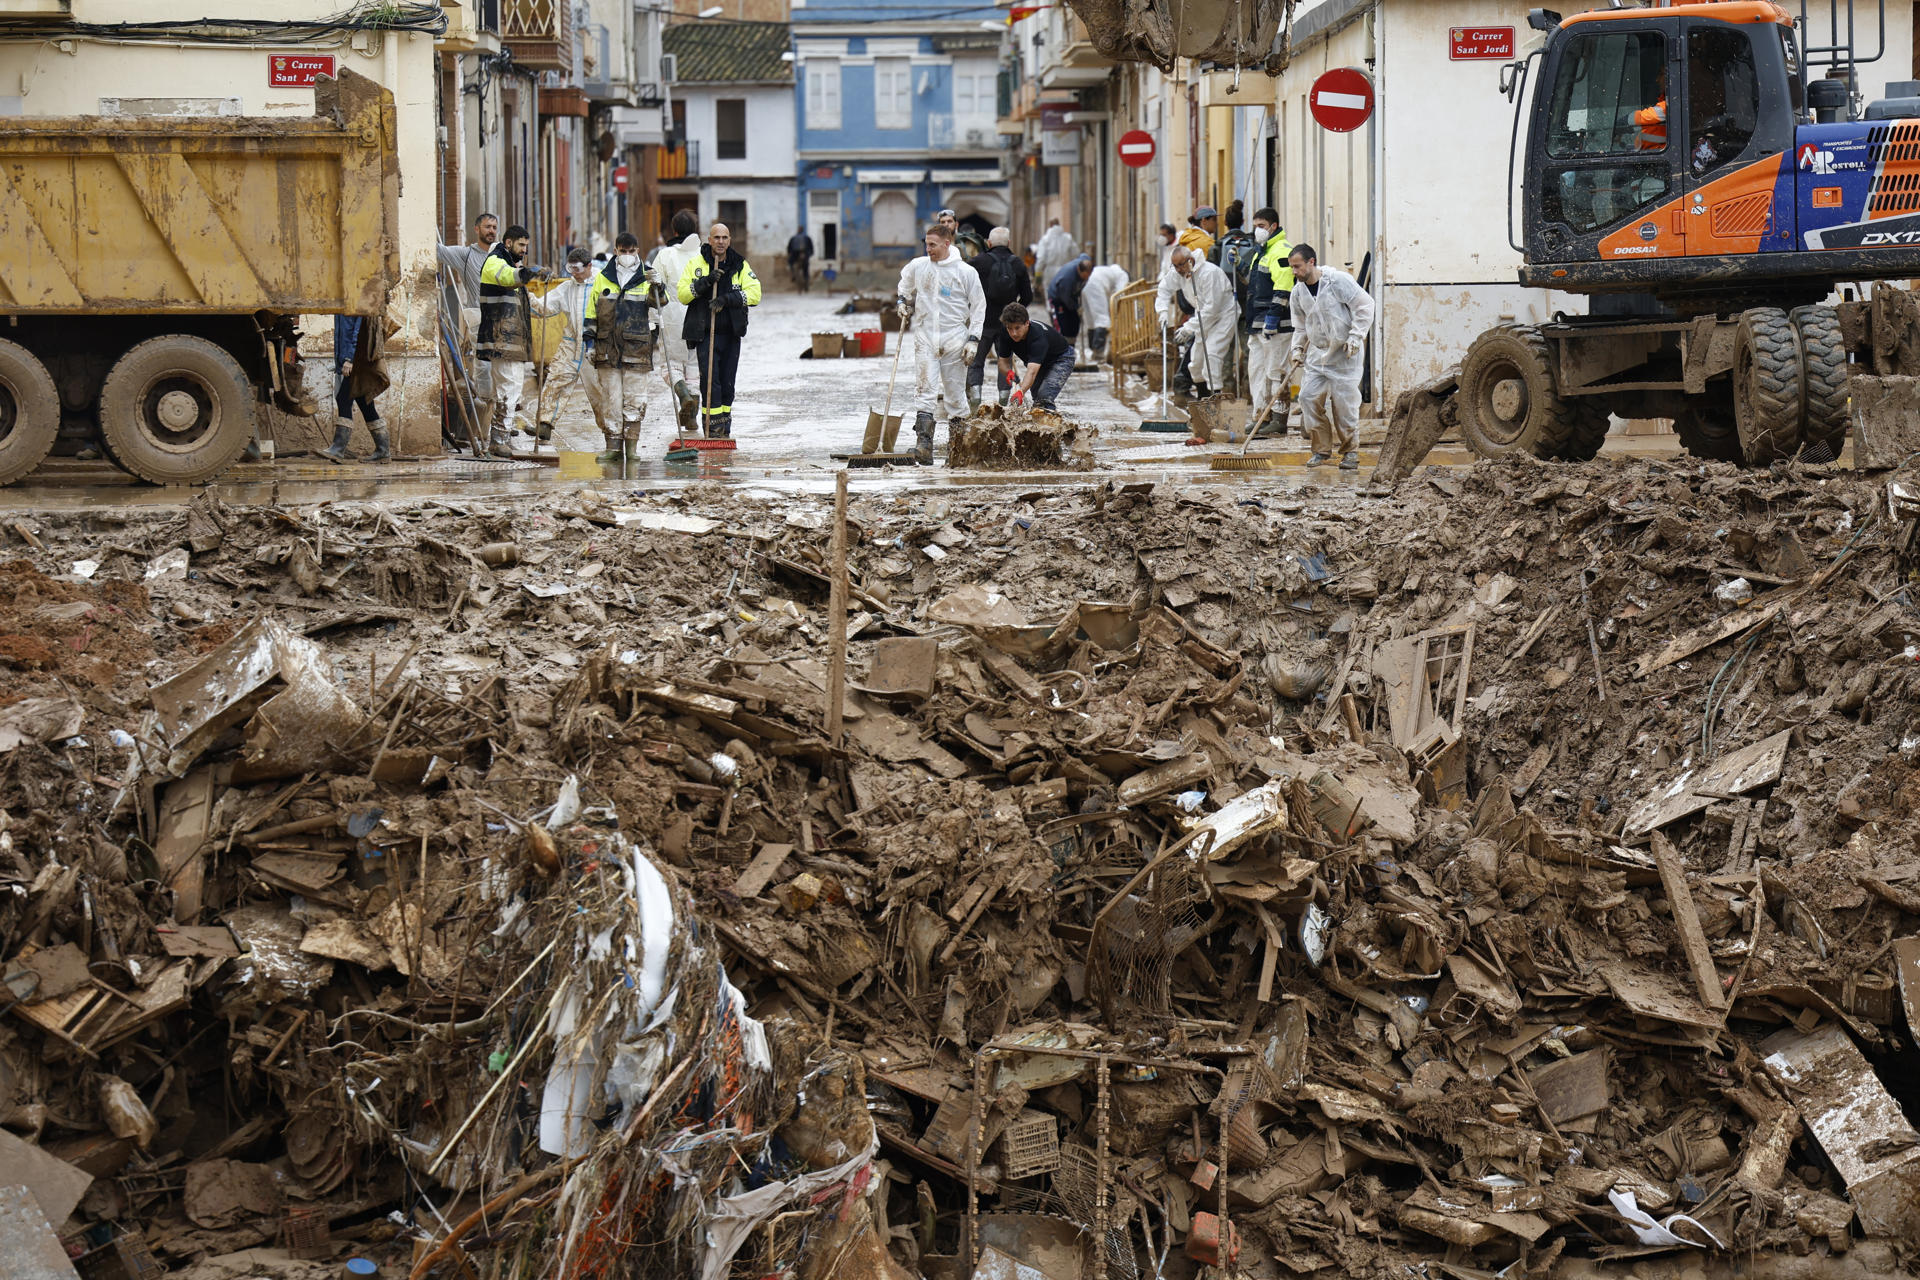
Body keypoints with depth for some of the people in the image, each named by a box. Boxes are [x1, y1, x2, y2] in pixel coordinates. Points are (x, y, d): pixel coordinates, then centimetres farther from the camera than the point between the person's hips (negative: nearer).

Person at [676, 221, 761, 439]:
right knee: (709, 379, -13)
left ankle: (725, 426, 18)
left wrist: (727, 299, -19)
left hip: (731, 333, 2)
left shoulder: (741, 266, 7)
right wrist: (704, 282, -17)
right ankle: (713, 424, -11)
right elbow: (682, 294, -2)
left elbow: (754, 293, -5)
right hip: (705, 332, -2)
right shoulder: (696, 264, 4)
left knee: (727, 382, 8)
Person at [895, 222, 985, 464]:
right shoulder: (917, 266, 6)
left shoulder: (966, 272, -2)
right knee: (924, 390, -10)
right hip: (925, 337, 2)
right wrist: (901, 301, 13)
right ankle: (924, 445, -17)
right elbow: (905, 285, 30)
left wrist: (973, 339, -4)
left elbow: (978, 307, 2)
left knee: (955, 393, 5)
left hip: (955, 339, -1)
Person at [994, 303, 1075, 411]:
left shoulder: (1038, 336, -41)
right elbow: (1004, 360, -10)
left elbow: (1032, 371, -53)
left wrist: (1021, 392, -68)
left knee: (1045, 397, -26)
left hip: (1061, 359, -7)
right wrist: (1009, 372, -33)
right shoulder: (1005, 333, -23)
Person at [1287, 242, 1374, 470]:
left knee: (1344, 400, -5)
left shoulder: (1338, 280, -14)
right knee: (1309, 397, -4)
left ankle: (1350, 452, 8)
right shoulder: (1299, 291, 6)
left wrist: (1355, 336, -16)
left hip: (1344, 352, -6)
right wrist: (1298, 348, 7)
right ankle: (1321, 449, 7)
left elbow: (1364, 306, -11)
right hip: (1317, 353, 6)